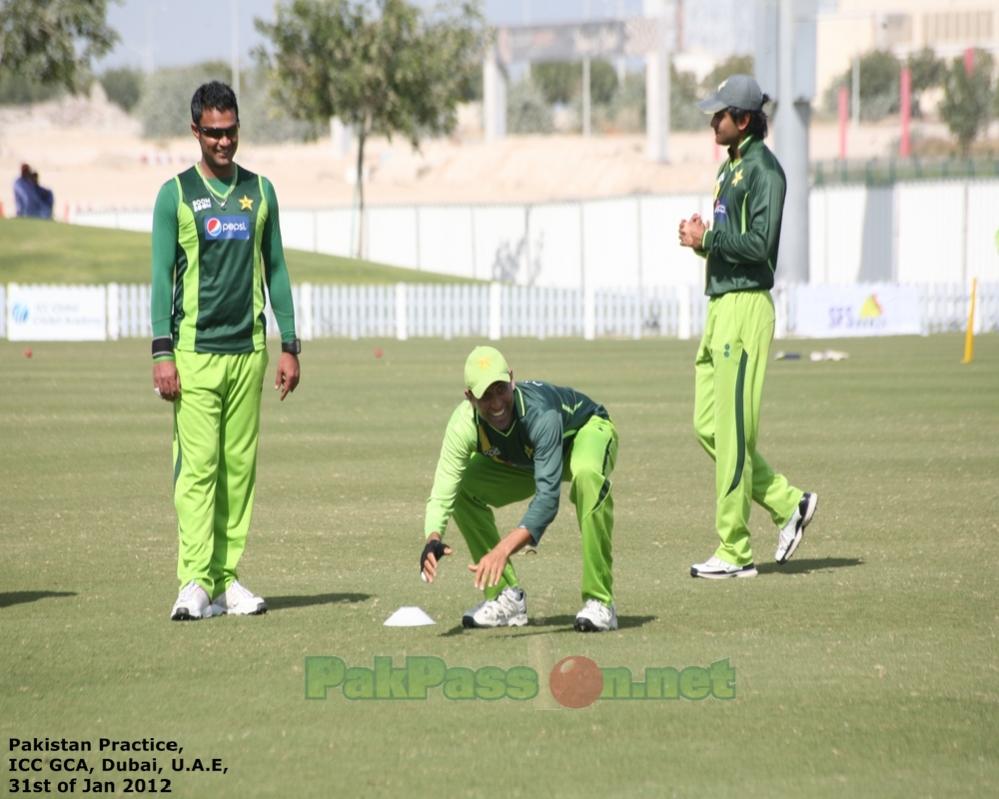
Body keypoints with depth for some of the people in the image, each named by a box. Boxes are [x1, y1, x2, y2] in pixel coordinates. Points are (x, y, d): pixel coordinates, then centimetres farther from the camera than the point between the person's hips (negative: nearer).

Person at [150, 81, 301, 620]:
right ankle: (195, 582, -12)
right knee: (197, 465, -9)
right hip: (195, 349, -4)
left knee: (240, 467, 3)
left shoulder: (259, 191, 11)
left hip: (248, 349, 4)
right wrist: (162, 353, -10)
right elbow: (161, 276, -1)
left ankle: (226, 578, 7)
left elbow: (275, 270, 15)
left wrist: (289, 347, 9)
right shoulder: (176, 194, 1)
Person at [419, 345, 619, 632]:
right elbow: (442, 493, -33)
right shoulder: (465, 424, -30)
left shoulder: (539, 412, -43)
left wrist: (503, 550, -62)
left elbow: (547, 498, -49)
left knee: (587, 476, -39)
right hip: (525, 459, 5)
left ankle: (599, 603, -29)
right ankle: (507, 598, 2)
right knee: (465, 490, -13)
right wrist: (433, 539, -55)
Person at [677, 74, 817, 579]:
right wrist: (700, 240, 5)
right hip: (720, 305, 10)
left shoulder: (764, 169, -11)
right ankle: (788, 503, 19)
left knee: (732, 430, -8)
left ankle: (735, 552, -3)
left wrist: (707, 238, -12)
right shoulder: (730, 168, 19)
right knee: (709, 426, 10)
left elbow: (759, 244, -20)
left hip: (746, 305, -10)